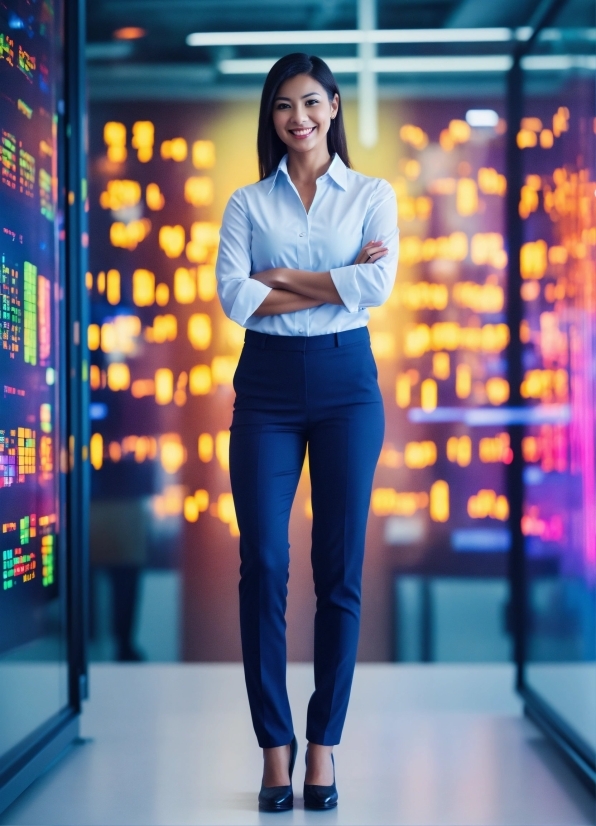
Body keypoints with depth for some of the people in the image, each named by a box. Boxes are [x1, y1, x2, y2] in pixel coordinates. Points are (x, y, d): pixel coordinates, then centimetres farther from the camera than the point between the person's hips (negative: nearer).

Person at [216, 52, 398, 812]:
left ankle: (323, 743, 10)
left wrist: (281, 278, -8)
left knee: (340, 570, 0)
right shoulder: (247, 203, 9)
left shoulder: (371, 196, 8)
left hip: (346, 380, 0)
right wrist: (335, 283, -9)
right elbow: (233, 296, -6)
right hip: (267, 385, 0)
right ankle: (274, 747, 7)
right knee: (263, 565, -4)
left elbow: (379, 284, -9)